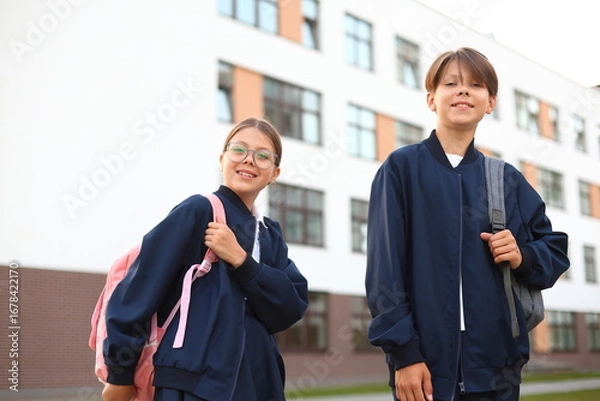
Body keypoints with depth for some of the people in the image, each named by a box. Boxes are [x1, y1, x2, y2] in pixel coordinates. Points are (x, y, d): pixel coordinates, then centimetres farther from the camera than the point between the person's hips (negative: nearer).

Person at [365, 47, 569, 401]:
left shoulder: (507, 179, 11)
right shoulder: (402, 167, 0)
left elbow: (556, 251, 18)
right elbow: (385, 266, -6)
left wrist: (523, 257, -5)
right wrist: (403, 353, -13)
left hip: (496, 361, 4)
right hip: (426, 360, -3)